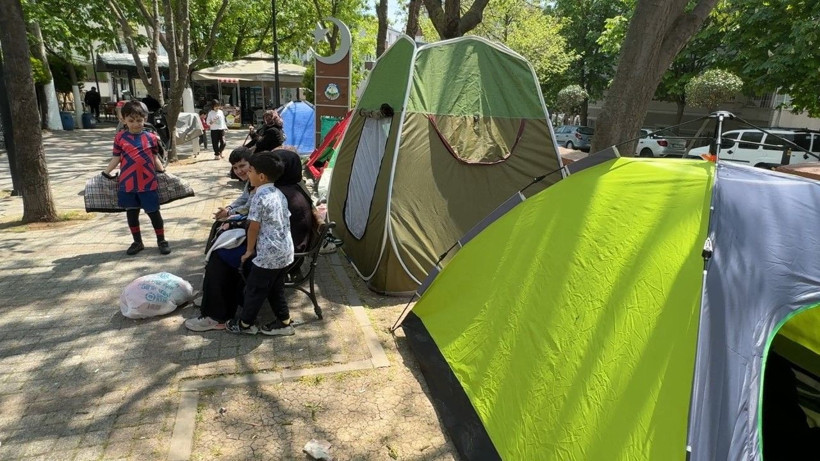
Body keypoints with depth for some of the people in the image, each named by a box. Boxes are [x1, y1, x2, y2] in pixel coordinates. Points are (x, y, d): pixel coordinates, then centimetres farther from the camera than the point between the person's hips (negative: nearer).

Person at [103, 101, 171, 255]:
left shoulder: (151, 137, -2)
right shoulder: (120, 138, 0)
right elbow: (116, 158, 4)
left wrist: (162, 172, -1)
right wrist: (105, 174, 0)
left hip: (148, 183, -2)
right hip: (127, 184, 2)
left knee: (153, 212, 8)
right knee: (131, 213, 13)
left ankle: (161, 240, 21)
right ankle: (137, 242, 28)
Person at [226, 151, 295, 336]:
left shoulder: (259, 196, -17)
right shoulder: (280, 194, 8)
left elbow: (254, 227, -14)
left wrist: (249, 250, 1)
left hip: (268, 253, -8)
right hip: (285, 251, 8)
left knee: (254, 288, 9)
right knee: (276, 289, 19)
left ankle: (245, 323, 24)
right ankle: (284, 322, 25)